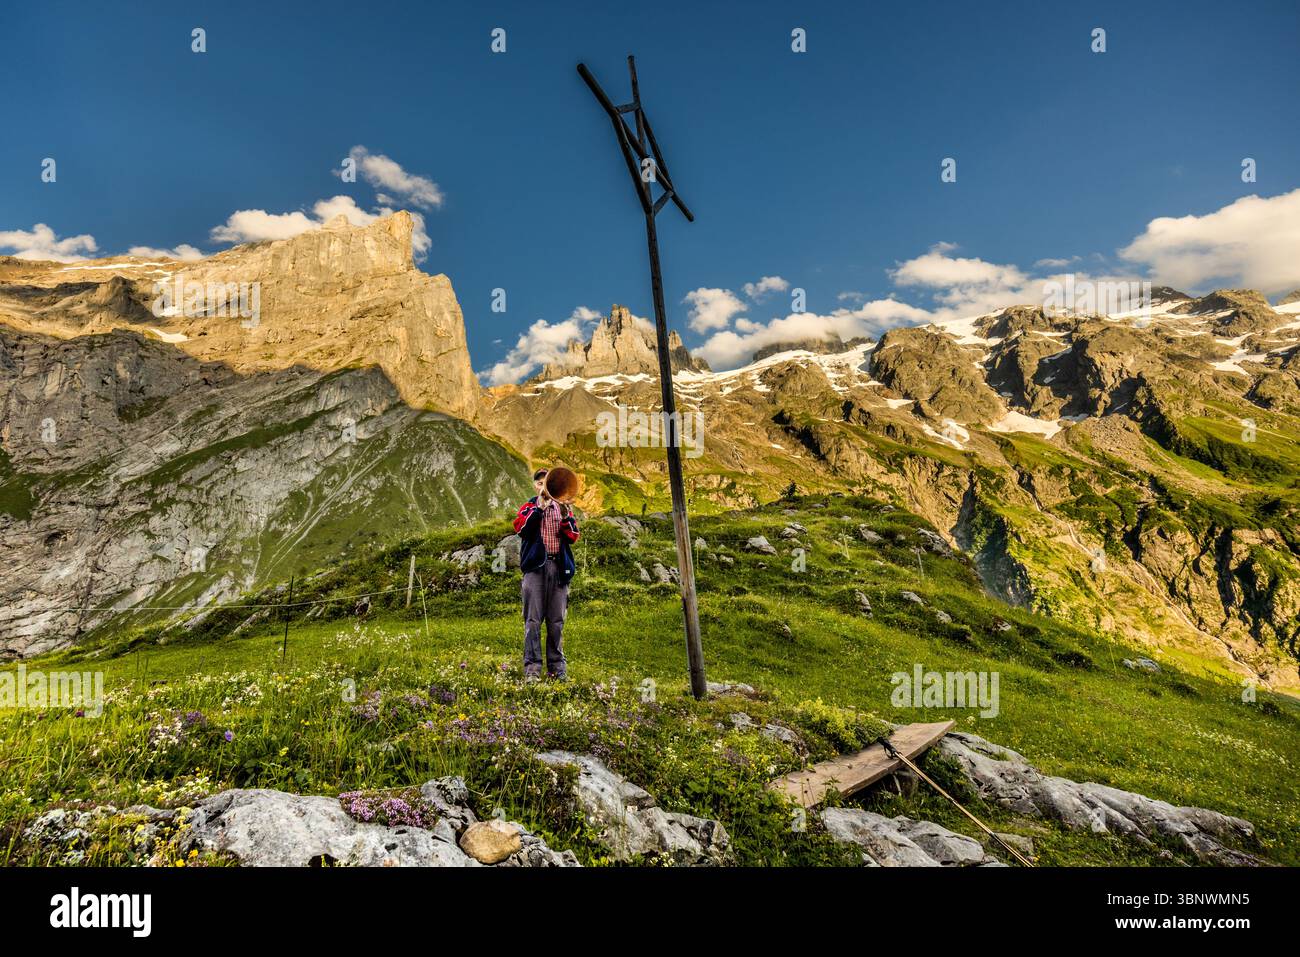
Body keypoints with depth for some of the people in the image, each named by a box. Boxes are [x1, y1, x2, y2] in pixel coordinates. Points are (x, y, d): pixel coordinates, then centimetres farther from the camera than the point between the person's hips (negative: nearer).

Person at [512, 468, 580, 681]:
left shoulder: (563, 508, 16)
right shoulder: (529, 507, 11)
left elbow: (573, 537, 4)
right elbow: (521, 528, -10)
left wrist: (565, 517, -12)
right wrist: (539, 507, -16)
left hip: (559, 566, 2)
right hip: (535, 566, -2)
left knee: (557, 621, 4)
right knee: (533, 619, -5)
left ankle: (557, 667, 12)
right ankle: (532, 667, -2)